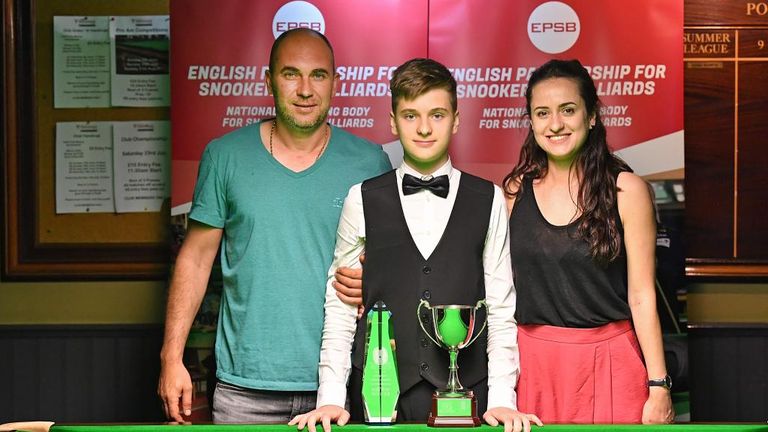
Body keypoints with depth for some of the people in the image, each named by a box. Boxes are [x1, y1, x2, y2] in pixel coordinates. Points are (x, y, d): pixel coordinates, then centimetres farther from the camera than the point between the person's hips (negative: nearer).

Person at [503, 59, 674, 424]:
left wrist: (658, 388, -8)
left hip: (608, 363, -2)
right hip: (532, 364, 2)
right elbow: (504, 286, 8)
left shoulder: (626, 189, -5)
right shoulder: (515, 190, 4)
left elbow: (641, 295, -5)